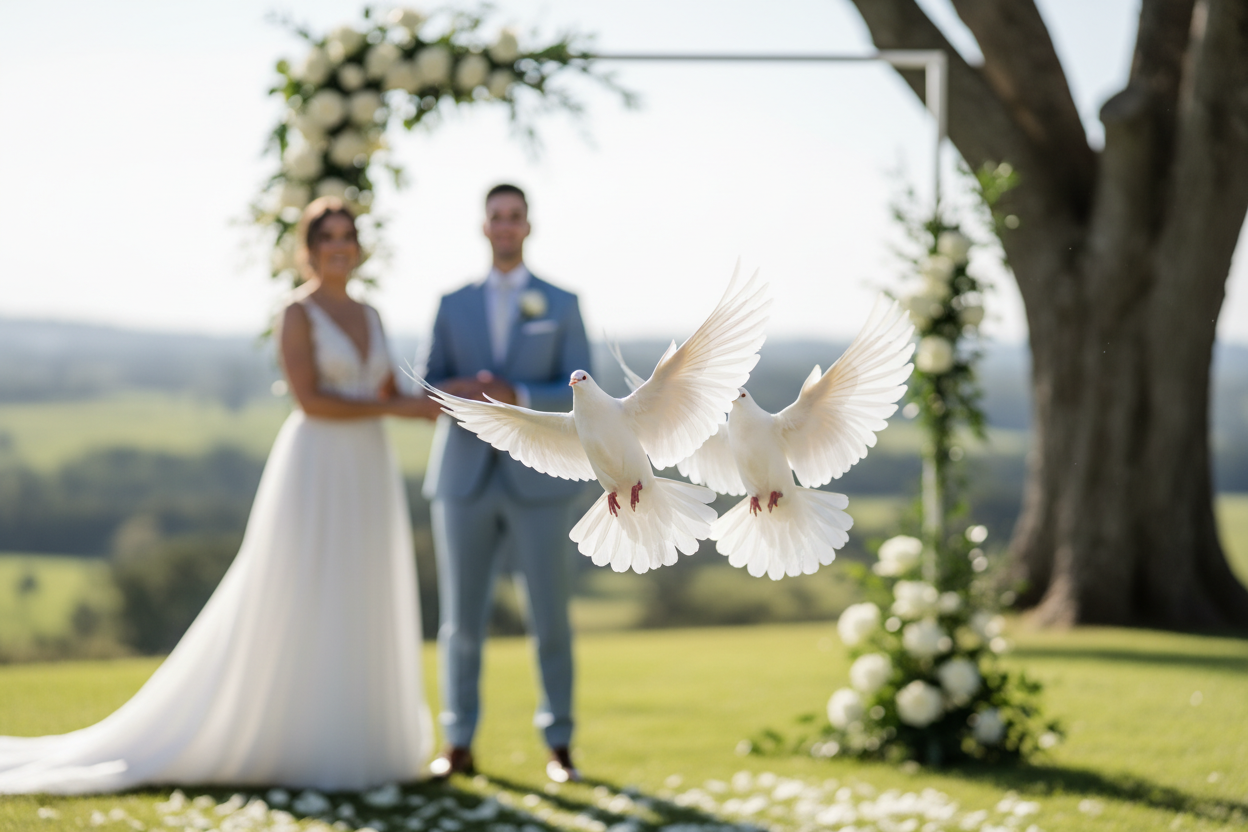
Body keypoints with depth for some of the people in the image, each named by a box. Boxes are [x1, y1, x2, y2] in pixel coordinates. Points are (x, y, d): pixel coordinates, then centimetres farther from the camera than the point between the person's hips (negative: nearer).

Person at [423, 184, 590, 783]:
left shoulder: (562, 304, 5)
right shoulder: (454, 304, 10)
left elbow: (578, 396, -3)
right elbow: (428, 388, 7)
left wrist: (517, 397, -19)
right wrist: (455, 392, -16)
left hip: (537, 480, -1)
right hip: (465, 479, 1)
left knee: (549, 617, 1)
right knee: (461, 617, 2)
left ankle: (559, 747, 11)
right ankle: (459, 746, 11)